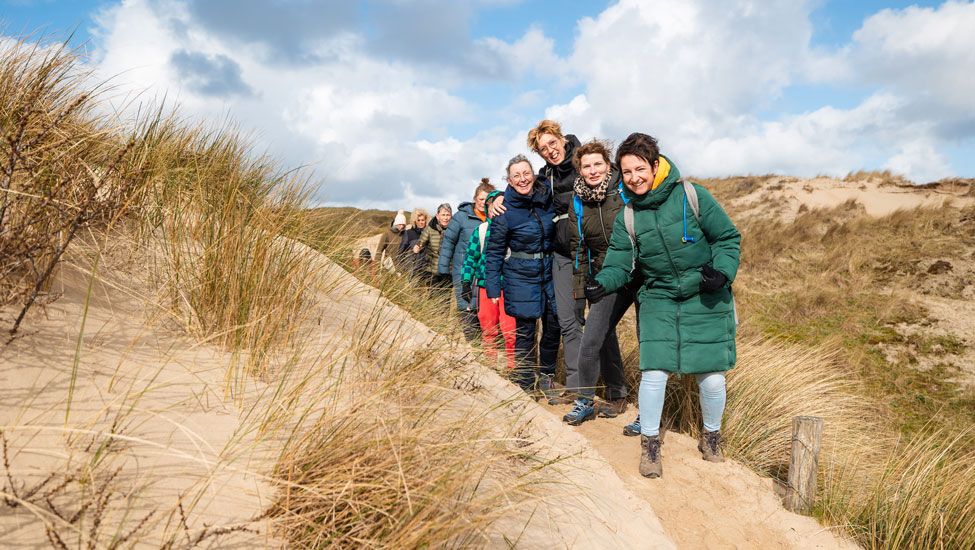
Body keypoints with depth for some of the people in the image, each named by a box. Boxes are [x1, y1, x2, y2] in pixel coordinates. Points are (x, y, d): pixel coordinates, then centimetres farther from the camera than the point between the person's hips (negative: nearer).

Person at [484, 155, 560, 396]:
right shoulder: (504, 210, -9)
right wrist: (493, 287, -7)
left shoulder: (547, 198, 1)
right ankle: (526, 386, 14)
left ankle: (546, 377, 26)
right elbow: (494, 251, -4)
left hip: (549, 272, 4)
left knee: (554, 326, 6)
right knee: (525, 331, -1)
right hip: (521, 275, -4)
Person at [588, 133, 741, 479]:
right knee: (654, 372, -10)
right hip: (658, 298, 2)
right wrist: (602, 284, -23)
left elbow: (728, 238, -1)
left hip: (706, 298, -1)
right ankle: (649, 444, 12)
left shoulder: (692, 195, -8)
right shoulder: (627, 217, 1)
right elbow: (620, 262, -3)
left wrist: (722, 271, -17)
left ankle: (711, 437, 30)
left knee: (711, 378, 0)